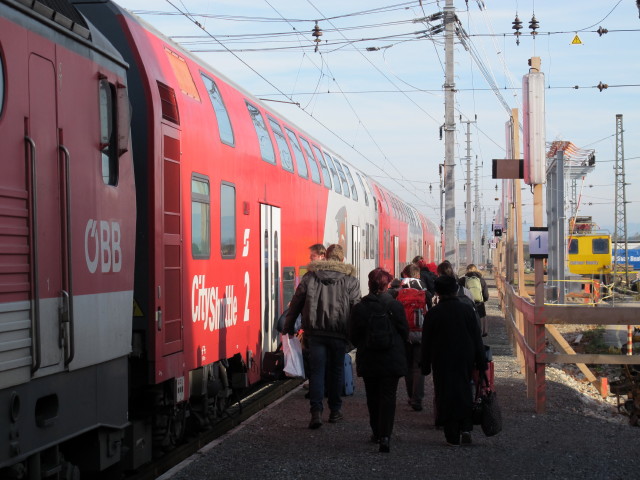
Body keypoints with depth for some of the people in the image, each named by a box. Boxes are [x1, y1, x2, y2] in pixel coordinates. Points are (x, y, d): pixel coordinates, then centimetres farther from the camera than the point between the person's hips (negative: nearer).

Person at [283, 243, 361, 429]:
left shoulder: (310, 277, 5)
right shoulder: (350, 280, 2)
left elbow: (296, 302, 8)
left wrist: (288, 327, 16)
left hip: (315, 332, 0)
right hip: (338, 334, 0)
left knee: (316, 371, 0)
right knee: (336, 371, 13)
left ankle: (316, 411, -13)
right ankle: (335, 410, 20)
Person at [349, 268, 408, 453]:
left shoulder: (359, 308, -7)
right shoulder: (395, 306, -10)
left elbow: (353, 337, 0)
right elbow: (405, 332, -1)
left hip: (368, 360, 2)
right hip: (392, 360, -1)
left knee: (373, 397, 16)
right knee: (388, 397, 0)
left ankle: (376, 432, 24)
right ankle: (385, 436, -12)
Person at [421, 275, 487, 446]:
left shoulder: (433, 313, -7)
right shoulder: (467, 309, -3)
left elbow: (426, 342, -3)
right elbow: (477, 338, 1)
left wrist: (425, 366, 5)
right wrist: (481, 362, 7)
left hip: (442, 362, -2)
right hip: (465, 360, 2)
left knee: (446, 395, 3)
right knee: (464, 392, 16)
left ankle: (453, 437, 3)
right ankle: (466, 428, 3)